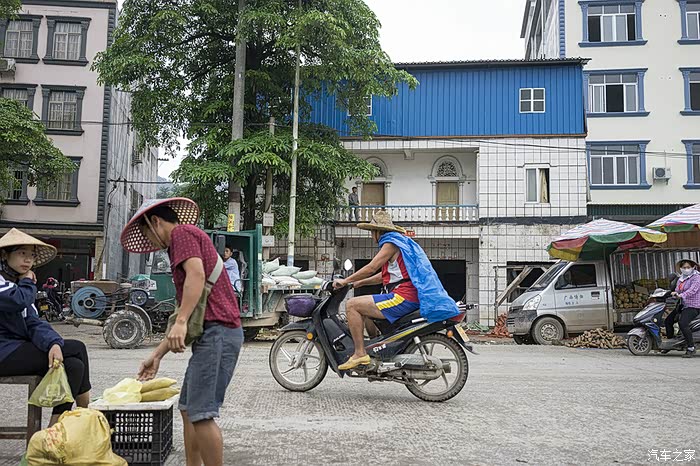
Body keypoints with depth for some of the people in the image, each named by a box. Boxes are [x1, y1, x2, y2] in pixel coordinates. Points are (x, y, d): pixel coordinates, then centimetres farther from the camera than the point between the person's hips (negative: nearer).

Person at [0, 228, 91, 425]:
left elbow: (33, 323, 5)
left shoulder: (18, 284, 19)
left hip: (17, 349, 9)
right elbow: (17, 301, -29)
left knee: (74, 365, -8)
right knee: (77, 348, -15)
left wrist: (53, 343, -16)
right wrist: (28, 283, -5)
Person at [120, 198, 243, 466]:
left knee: (201, 414, -10)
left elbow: (197, 274, -20)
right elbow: (189, 312, 26)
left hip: (216, 331, -10)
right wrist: (158, 354, 26)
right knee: (188, 409, 14)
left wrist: (181, 322, -26)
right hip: (212, 333, 10)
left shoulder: (182, 232, 0)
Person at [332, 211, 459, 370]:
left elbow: (371, 268, -16)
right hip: (411, 297, 11)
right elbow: (385, 275, 28)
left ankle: (360, 353, -13)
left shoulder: (391, 243, -7)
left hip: (403, 298, -11)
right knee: (363, 310, 25)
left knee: (352, 305, -11)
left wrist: (345, 281, -6)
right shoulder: (400, 242, 24)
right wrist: (359, 283, 27)